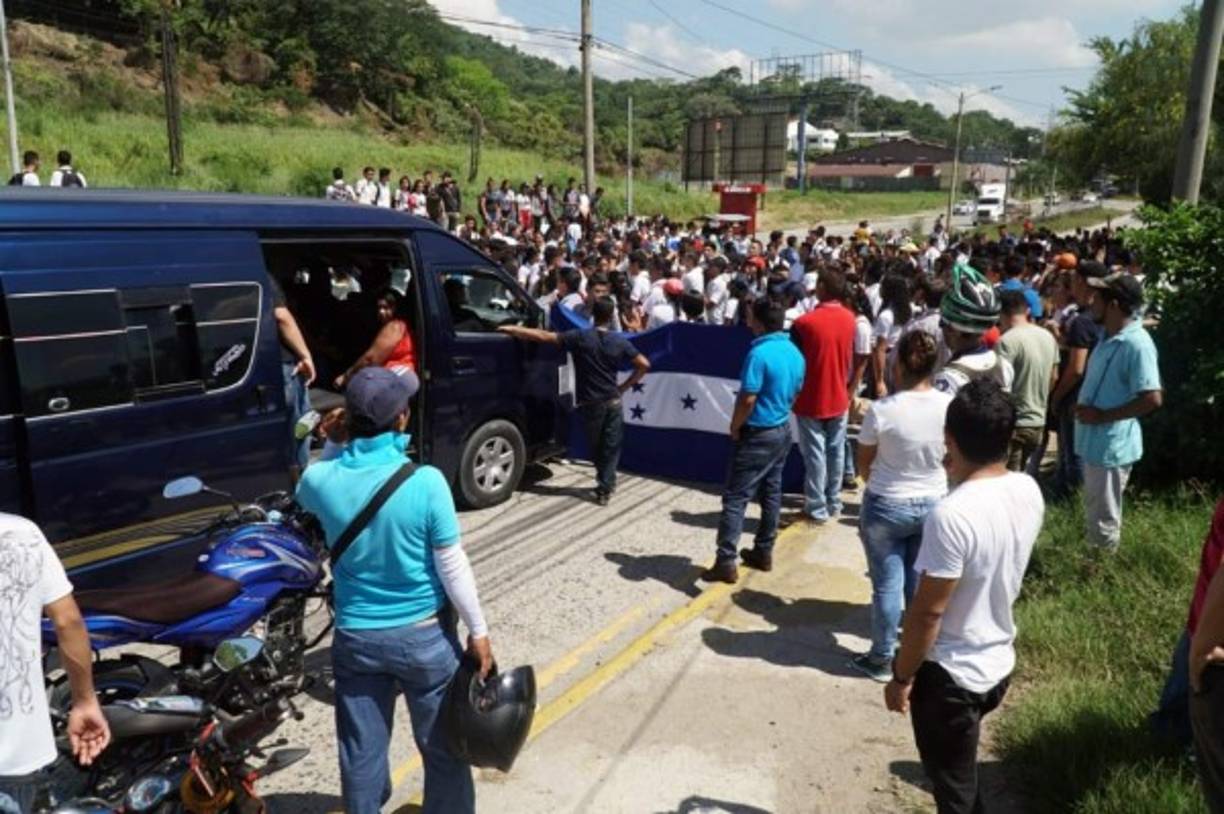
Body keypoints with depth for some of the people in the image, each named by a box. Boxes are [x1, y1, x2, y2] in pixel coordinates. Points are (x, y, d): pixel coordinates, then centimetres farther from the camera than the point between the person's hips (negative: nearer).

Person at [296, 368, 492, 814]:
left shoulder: (321, 480, -11)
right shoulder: (425, 482, -21)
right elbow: (453, 567, -14)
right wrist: (478, 632, -3)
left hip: (355, 636, 3)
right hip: (424, 634, -2)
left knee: (361, 751, 17)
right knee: (442, 747, 15)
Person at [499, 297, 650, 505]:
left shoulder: (580, 338, -11)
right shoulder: (619, 341, -3)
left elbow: (543, 336, -15)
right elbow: (644, 365, 0)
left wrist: (511, 330, -10)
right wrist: (624, 386, 6)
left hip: (590, 402, -1)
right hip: (613, 401, 1)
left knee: (596, 447, 18)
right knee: (611, 447, 8)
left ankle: (605, 483, 31)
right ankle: (605, 488, 4)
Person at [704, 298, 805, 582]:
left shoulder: (759, 353, -23)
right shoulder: (795, 353, 4)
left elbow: (747, 400, -24)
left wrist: (735, 427, -9)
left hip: (758, 434, -9)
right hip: (783, 430, 9)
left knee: (735, 498, -4)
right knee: (771, 493, 17)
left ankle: (726, 562, -4)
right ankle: (764, 553, 27)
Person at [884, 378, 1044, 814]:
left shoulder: (952, 514, -30)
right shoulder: (1029, 492, -7)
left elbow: (927, 612, -23)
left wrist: (902, 676, -9)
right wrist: (963, 479, 2)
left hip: (950, 675, -7)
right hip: (999, 664, 7)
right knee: (962, 774, 30)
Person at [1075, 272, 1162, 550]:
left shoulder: (1136, 343, -22)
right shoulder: (1108, 336, 8)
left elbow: (1152, 399, -26)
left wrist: (1102, 416, -20)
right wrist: (1087, 409, 6)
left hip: (1111, 445, -10)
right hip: (1095, 441, 10)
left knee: (1103, 522, 5)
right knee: (1093, 517, 23)